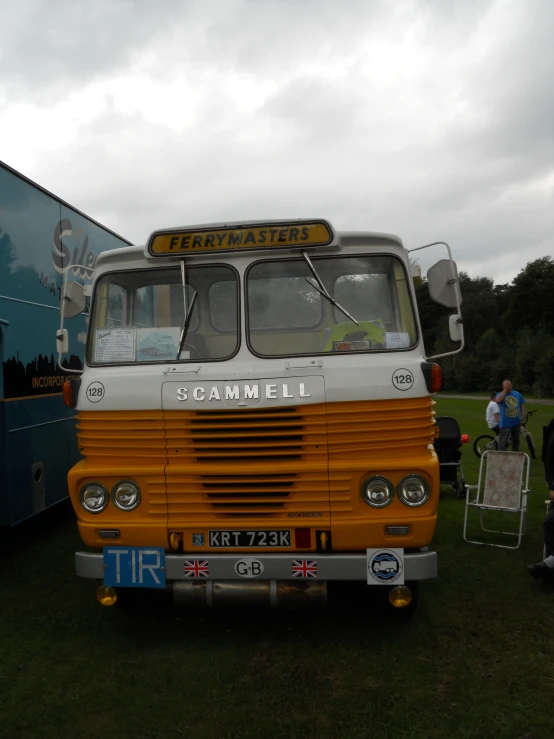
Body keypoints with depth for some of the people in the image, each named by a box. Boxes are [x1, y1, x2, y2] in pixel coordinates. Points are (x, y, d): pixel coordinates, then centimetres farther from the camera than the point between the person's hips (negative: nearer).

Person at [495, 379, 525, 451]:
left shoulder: (518, 394, 8)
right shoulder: (500, 395, -4)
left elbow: (522, 406, 14)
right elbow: (498, 400, -28)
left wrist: (522, 417, 2)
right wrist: (505, 390, -20)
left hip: (516, 422, 5)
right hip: (505, 423, -5)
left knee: (516, 441, 18)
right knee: (503, 443, -8)